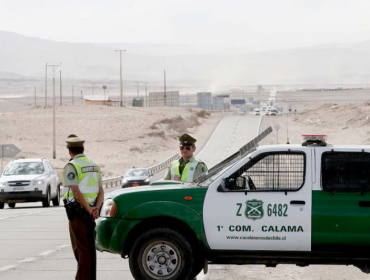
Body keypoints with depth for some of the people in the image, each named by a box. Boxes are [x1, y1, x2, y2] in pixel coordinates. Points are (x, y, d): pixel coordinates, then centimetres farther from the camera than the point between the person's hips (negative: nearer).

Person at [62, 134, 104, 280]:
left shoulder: (71, 166, -11)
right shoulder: (94, 165, 13)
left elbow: (76, 191, -19)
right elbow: (101, 191, 8)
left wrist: (89, 210, -17)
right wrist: (96, 209, -5)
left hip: (78, 212, -7)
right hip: (91, 213, 7)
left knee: (81, 248, -4)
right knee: (89, 247, 13)